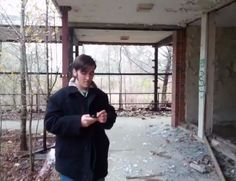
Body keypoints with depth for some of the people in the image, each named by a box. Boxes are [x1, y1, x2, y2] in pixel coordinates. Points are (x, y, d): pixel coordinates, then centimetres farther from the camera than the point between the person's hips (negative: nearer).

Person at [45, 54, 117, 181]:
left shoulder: (100, 96, 6)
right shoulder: (60, 96, -7)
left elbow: (112, 116, 11)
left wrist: (106, 118, -14)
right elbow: (50, 123, -13)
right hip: (71, 161, -3)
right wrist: (78, 122, -26)